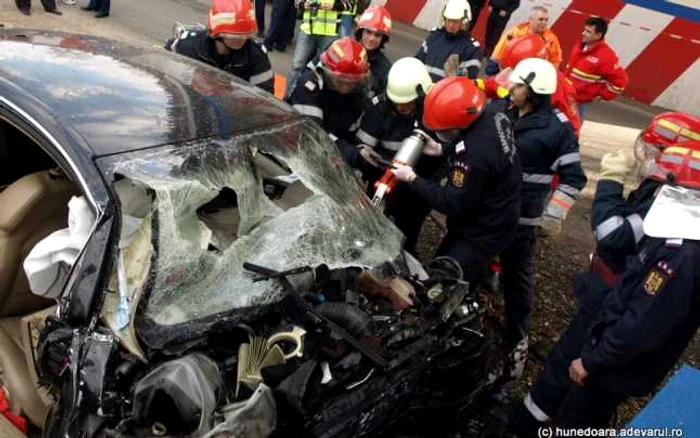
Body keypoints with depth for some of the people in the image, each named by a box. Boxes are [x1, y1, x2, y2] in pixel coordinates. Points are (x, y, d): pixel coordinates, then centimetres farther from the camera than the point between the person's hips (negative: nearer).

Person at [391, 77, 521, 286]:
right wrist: (442, 150, -1)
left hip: (483, 233, -10)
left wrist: (412, 179, -21)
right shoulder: (492, 112, -11)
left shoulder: (477, 154, -40)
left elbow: (452, 204, -28)